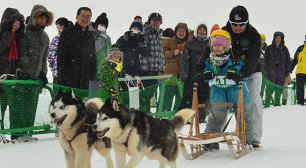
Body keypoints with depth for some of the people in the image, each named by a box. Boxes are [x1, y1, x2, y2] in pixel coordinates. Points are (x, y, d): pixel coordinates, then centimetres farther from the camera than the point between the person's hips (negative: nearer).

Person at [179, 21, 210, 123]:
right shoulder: (190, 42, 5)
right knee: (188, 97, -5)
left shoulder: (209, 43, 9)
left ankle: (202, 117, 14)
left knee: (204, 97, 4)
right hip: (191, 75, -2)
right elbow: (184, 59, 3)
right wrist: (184, 74, -5)